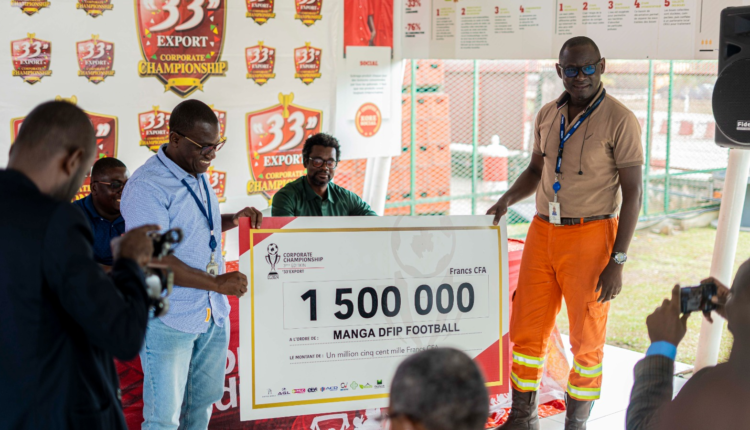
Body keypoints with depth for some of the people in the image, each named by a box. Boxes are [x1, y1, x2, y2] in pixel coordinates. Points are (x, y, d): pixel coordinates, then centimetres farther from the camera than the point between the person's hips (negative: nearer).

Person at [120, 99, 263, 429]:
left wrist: (234, 220, 6)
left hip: (214, 314, 8)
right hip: (169, 319, -8)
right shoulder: (147, 186, -19)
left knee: (205, 401, 18)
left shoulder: (198, 175, 10)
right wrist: (217, 283, -22)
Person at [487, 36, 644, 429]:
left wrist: (617, 261, -14)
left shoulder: (619, 120, -10)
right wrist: (508, 199, 1)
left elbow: (632, 193, -11)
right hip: (543, 232, 5)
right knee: (526, 330, 10)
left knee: (586, 341, 6)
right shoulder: (547, 115, 7)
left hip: (590, 237, -5)